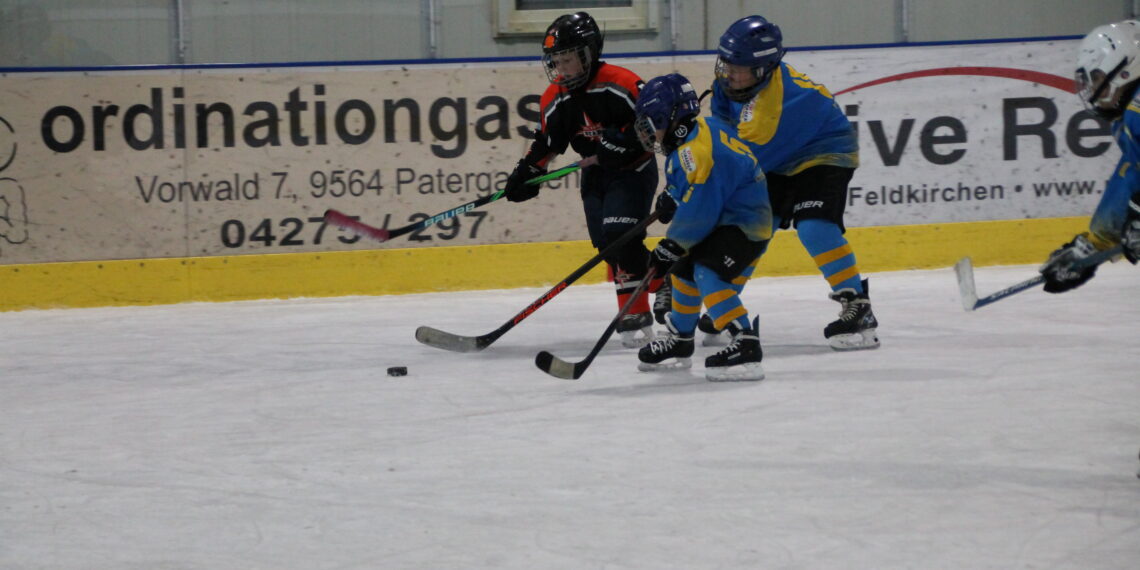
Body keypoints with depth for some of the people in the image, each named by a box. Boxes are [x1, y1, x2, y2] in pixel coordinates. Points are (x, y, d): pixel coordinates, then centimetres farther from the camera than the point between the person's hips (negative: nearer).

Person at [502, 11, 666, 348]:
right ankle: (661, 280, 22)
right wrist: (528, 172, 0)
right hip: (595, 173, 7)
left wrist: (626, 141, -29)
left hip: (633, 169, -7)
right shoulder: (555, 99, 1)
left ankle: (636, 314, -11)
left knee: (620, 237, -20)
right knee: (607, 244, 0)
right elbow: (546, 141, 10)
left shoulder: (619, 83, -20)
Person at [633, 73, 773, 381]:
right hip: (728, 215, 11)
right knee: (684, 271, 21)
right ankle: (679, 340, 39)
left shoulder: (696, 151, -25)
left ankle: (746, 345, -35)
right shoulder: (704, 127, 6)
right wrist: (672, 197, 9)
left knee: (707, 274, -26)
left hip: (744, 223, -11)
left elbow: (698, 212, -26)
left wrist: (671, 246, -14)